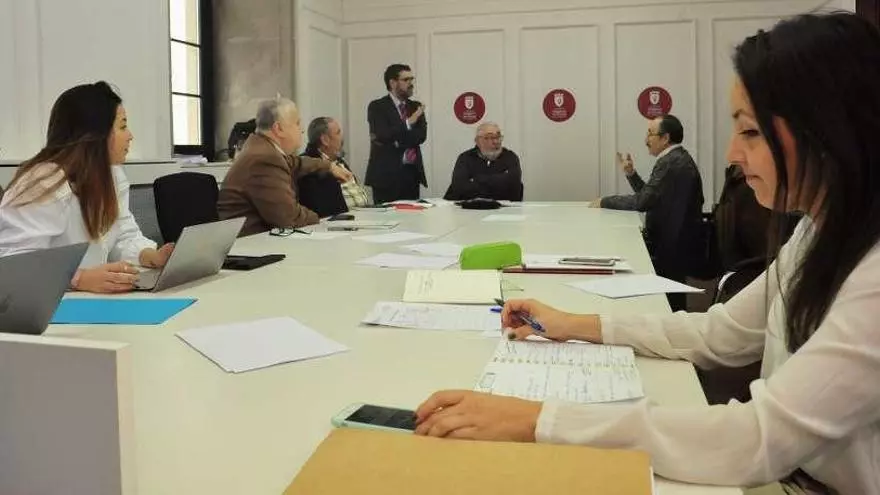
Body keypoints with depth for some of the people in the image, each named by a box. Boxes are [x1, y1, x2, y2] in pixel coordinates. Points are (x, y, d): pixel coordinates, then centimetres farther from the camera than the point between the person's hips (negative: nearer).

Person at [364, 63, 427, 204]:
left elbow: (421, 135, -1)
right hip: (387, 174, -5)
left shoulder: (416, 106, 14)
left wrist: (395, 138, -13)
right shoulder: (377, 107, -1)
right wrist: (408, 123, -12)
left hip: (412, 173, 5)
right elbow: (384, 136, -15)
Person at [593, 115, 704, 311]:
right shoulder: (677, 158, 13)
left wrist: (604, 202, -10)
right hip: (676, 238, 9)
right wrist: (631, 173, 6)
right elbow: (648, 196, 16)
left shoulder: (671, 162, -19)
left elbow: (642, 201, -21)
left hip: (671, 246, -9)